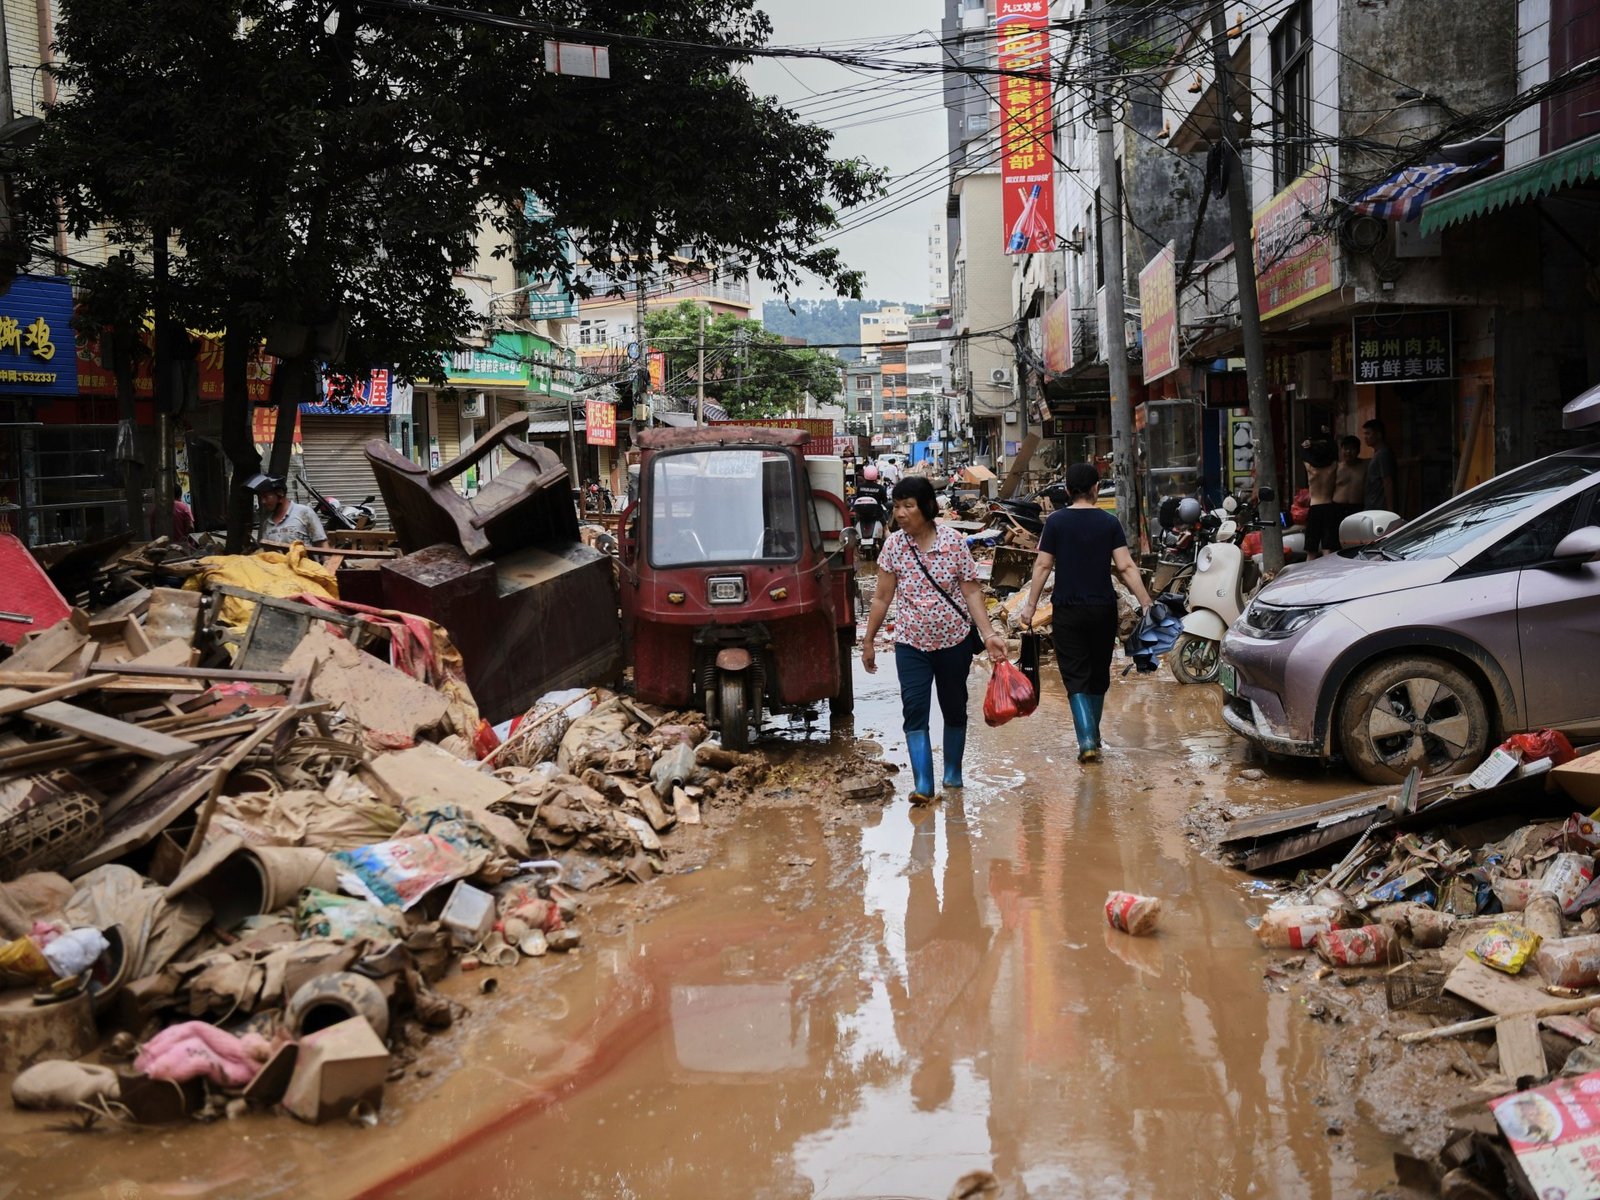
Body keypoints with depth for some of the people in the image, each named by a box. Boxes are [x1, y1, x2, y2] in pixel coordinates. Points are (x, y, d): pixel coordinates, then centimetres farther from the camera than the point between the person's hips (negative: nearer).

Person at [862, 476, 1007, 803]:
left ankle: (953, 772, 31)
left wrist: (989, 634, -15)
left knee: (954, 708, 12)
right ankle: (923, 784, -13)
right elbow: (882, 597, 2)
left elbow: (971, 593, -7)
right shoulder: (893, 545, -5)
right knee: (914, 710, -12)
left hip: (955, 640, 0)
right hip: (912, 643, 0)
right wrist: (869, 640, 6)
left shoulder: (954, 542, -9)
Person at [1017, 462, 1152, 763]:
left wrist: (1030, 605, 3)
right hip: (1103, 608, 2)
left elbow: (1043, 566, -4)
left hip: (1068, 610, -2)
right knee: (1098, 675, 16)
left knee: (1076, 677, 0)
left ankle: (1087, 739, -16)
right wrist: (1146, 604, -3)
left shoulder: (1056, 521, -3)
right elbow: (1126, 566, -6)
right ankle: (1093, 735, 29)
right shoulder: (1109, 522, -1)